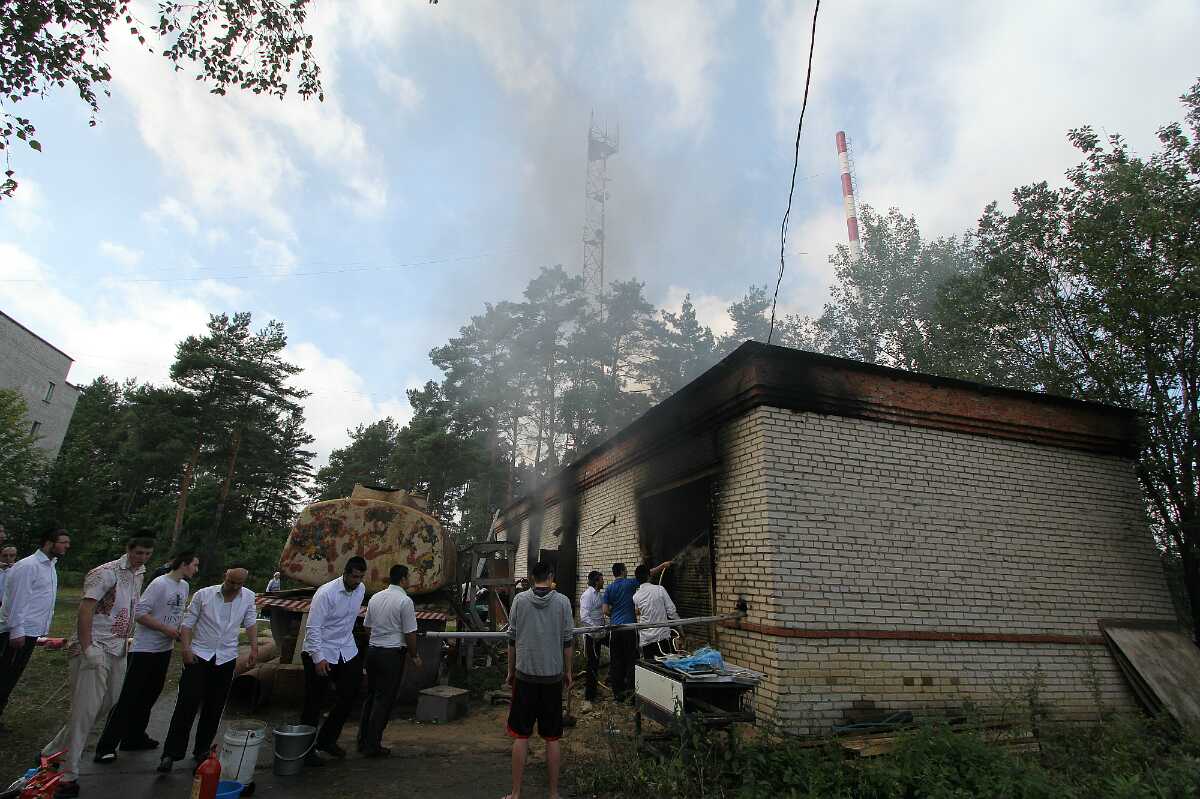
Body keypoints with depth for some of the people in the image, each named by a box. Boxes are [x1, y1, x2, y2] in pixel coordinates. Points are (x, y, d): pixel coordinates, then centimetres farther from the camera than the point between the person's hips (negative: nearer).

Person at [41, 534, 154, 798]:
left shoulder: (139, 574, 10)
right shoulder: (106, 573, -16)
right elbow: (85, 610, -20)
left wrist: (127, 638, 15)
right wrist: (87, 648, -24)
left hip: (117, 649, 8)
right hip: (95, 648, -8)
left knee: (107, 703, 13)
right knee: (86, 708, -6)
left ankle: (54, 752, 31)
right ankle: (67, 774, 5)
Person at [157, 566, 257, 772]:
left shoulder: (248, 597, 0)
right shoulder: (203, 594, -7)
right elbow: (188, 622, -3)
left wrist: (254, 648, 0)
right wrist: (186, 648, -13)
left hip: (226, 659, 2)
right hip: (199, 656, -2)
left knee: (214, 709, 9)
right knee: (187, 704, -5)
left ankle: (201, 750, 24)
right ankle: (171, 753, 7)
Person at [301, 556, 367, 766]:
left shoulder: (361, 589, -2)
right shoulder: (326, 593, -23)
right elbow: (313, 627, -21)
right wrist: (319, 658, -22)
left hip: (347, 651, 6)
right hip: (321, 653, -6)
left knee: (350, 696, 8)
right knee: (314, 703, 5)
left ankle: (327, 740, 27)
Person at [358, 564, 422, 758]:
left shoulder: (375, 598, 8)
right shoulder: (405, 600, -15)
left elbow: (367, 625, 17)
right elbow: (410, 633, -13)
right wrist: (414, 656, 0)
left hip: (372, 650, 7)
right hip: (392, 653, -7)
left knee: (371, 696, 18)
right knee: (384, 700, 2)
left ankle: (363, 741, 25)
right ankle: (372, 745, 7)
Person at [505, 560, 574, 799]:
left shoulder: (520, 599, -2)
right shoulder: (562, 601, -3)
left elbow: (512, 638, 2)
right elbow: (568, 640, -1)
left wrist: (511, 670, 12)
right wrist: (568, 671, 10)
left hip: (525, 674, 0)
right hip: (553, 675, 0)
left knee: (520, 736, 9)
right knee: (552, 738, 10)